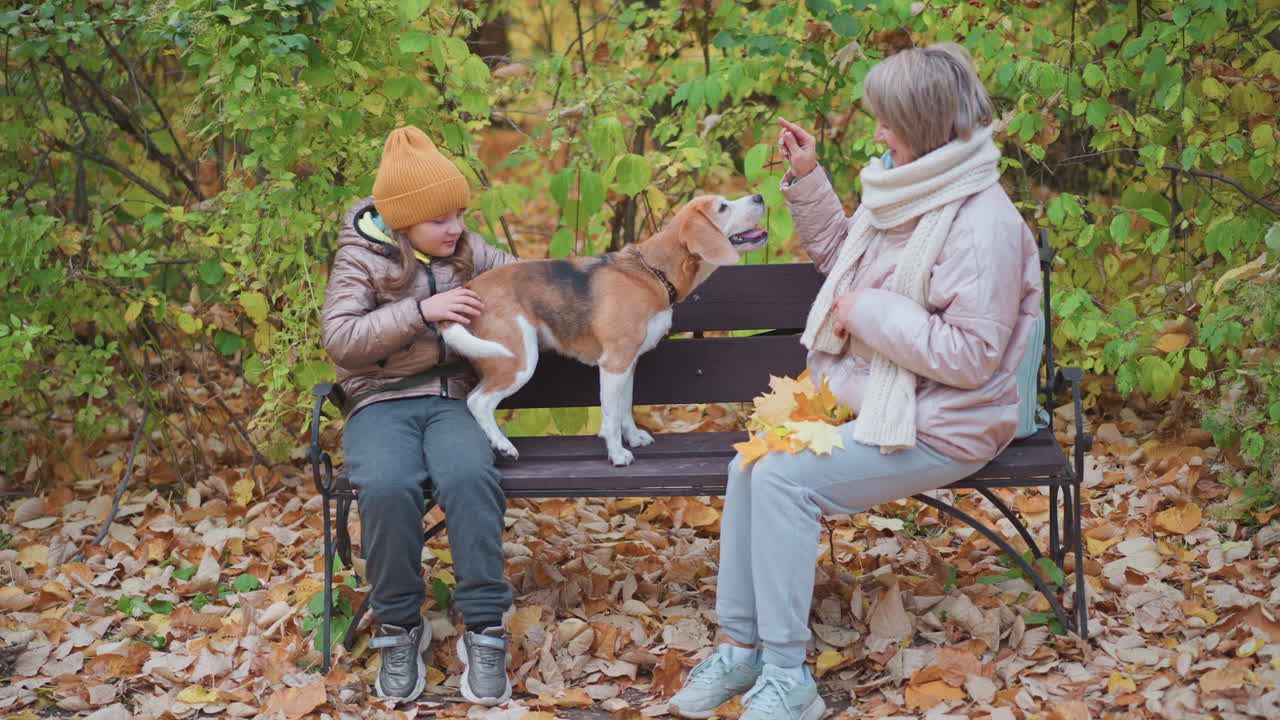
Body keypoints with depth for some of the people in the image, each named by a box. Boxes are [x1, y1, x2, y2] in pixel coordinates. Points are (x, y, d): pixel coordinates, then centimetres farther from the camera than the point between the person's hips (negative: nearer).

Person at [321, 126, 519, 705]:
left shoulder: (469, 252, 12)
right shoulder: (360, 259, 2)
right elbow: (340, 341, -9)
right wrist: (421, 311, -18)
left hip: (451, 399, 2)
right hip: (382, 402, -2)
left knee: (469, 478, -34)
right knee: (387, 487, -36)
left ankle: (484, 630, -26)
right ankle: (399, 626, -15)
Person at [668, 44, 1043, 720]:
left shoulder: (984, 225, -21)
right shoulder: (905, 189, 6)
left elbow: (972, 357, -23)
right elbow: (840, 252, 26)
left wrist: (871, 313, -19)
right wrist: (807, 179, 12)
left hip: (937, 430, -8)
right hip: (867, 402, 9)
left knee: (785, 478, -23)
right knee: (751, 462, -10)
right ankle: (740, 648, -1)